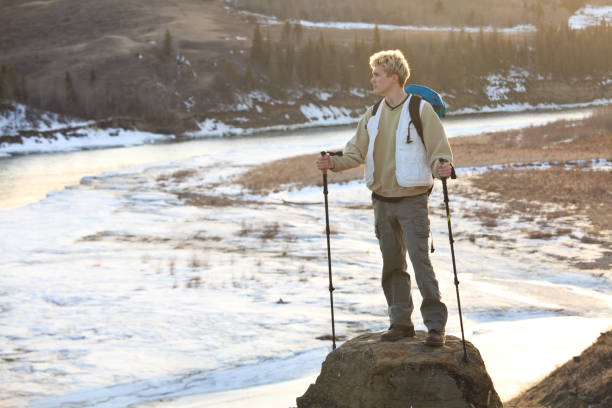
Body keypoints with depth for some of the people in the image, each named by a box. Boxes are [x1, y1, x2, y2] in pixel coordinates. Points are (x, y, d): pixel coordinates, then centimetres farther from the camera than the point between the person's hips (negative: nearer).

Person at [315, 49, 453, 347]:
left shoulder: (421, 110, -7)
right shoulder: (373, 115, 11)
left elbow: (439, 151, -9)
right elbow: (357, 151, 12)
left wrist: (441, 168, -30)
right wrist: (333, 163, -5)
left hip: (412, 199, -6)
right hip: (382, 200, 6)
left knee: (420, 260, -10)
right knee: (392, 264, 10)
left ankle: (435, 325, -3)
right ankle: (401, 322, 20)